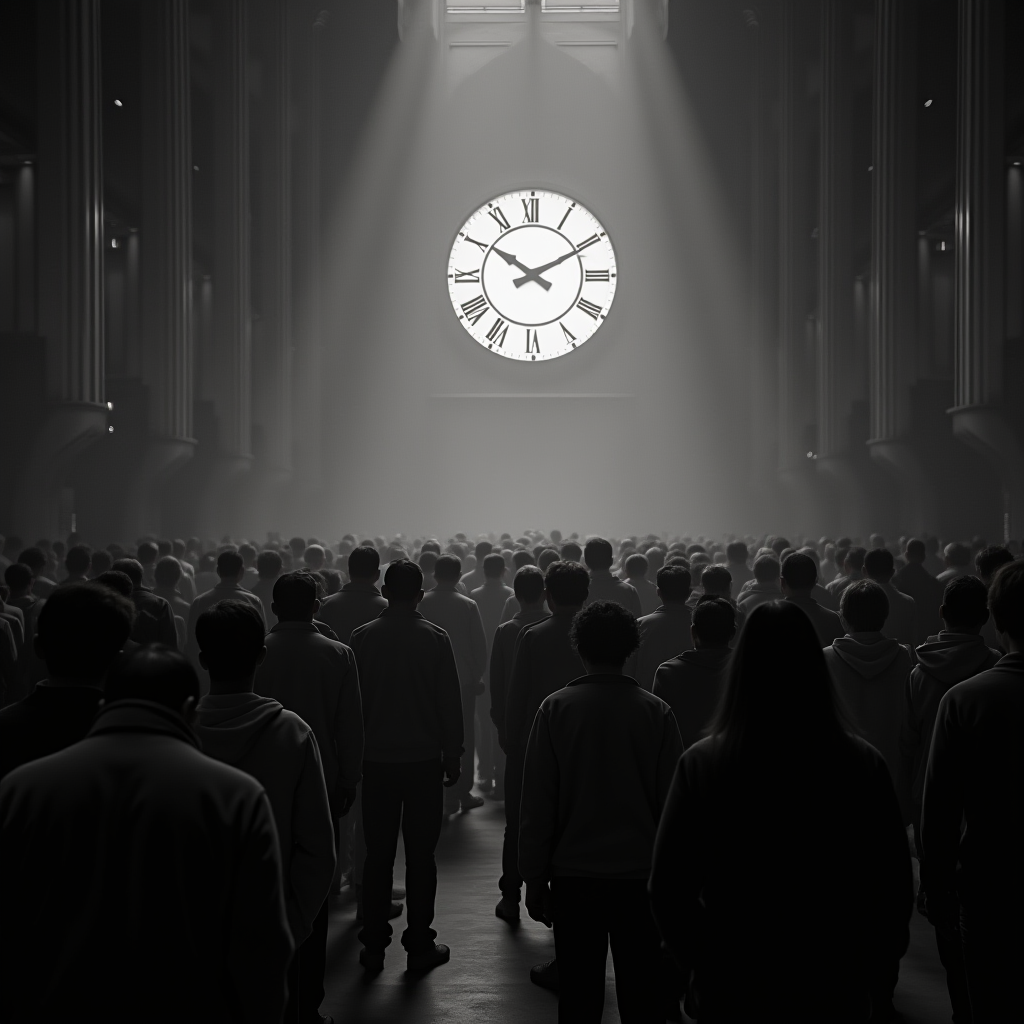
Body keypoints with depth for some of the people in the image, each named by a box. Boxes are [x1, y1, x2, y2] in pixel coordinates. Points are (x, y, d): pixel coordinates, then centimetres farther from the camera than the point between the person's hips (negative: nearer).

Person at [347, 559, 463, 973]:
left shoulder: (362, 637, -2)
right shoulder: (435, 638, -5)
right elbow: (451, 702, -4)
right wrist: (453, 757, 5)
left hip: (377, 760, 2)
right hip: (424, 759, -1)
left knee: (377, 855, 8)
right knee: (420, 856, 5)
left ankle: (373, 945, 12)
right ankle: (419, 945, 10)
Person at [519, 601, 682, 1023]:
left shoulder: (555, 707, -5)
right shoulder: (655, 711, -4)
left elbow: (536, 801, -3)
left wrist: (535, 878, 4)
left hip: (574, 876, 0)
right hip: (640, 874, 0)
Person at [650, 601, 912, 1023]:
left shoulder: (700, 764, -13)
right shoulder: (863, 764, -10)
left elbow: (667, 890, -9)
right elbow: (896, 888, -4)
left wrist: (699, 971, 4)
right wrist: (874, 977, 8)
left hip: (731, 988, -1)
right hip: (836, 989, 1)